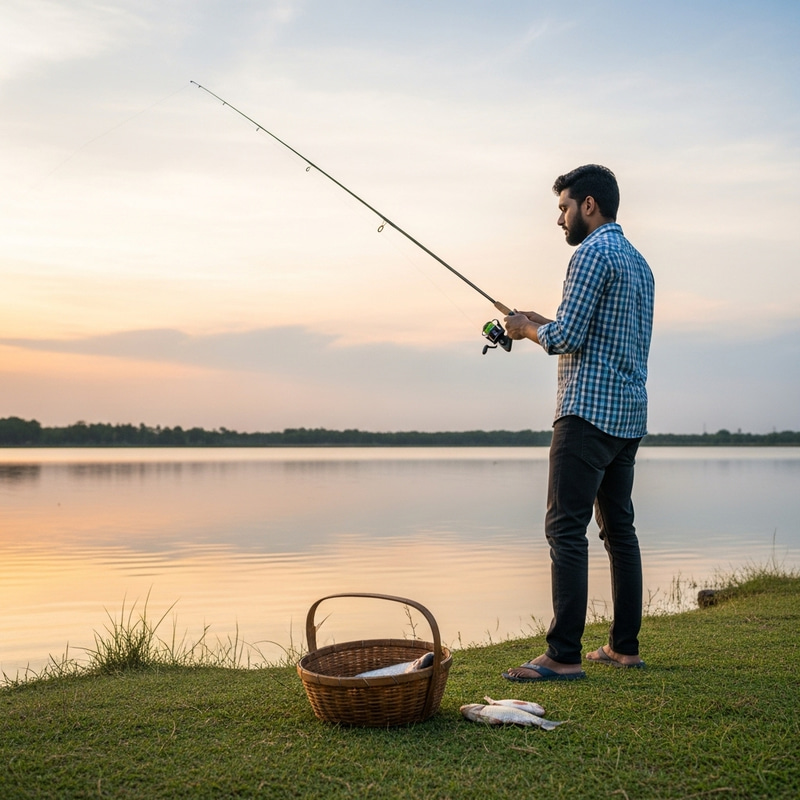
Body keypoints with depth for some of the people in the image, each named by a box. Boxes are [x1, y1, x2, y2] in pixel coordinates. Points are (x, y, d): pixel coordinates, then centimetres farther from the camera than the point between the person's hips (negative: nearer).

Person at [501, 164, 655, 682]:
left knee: (566, 528, -10)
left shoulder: (594, 252, -9)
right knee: (619, 527, 12)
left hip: (590, 411, -10)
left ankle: (564, 656, -10)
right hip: (630, 414, 10)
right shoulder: (639, 262, 21)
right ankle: (625, 647, 17)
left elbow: (566, 338, -17)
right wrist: (546, 323, 19)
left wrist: (527, 329, 3)